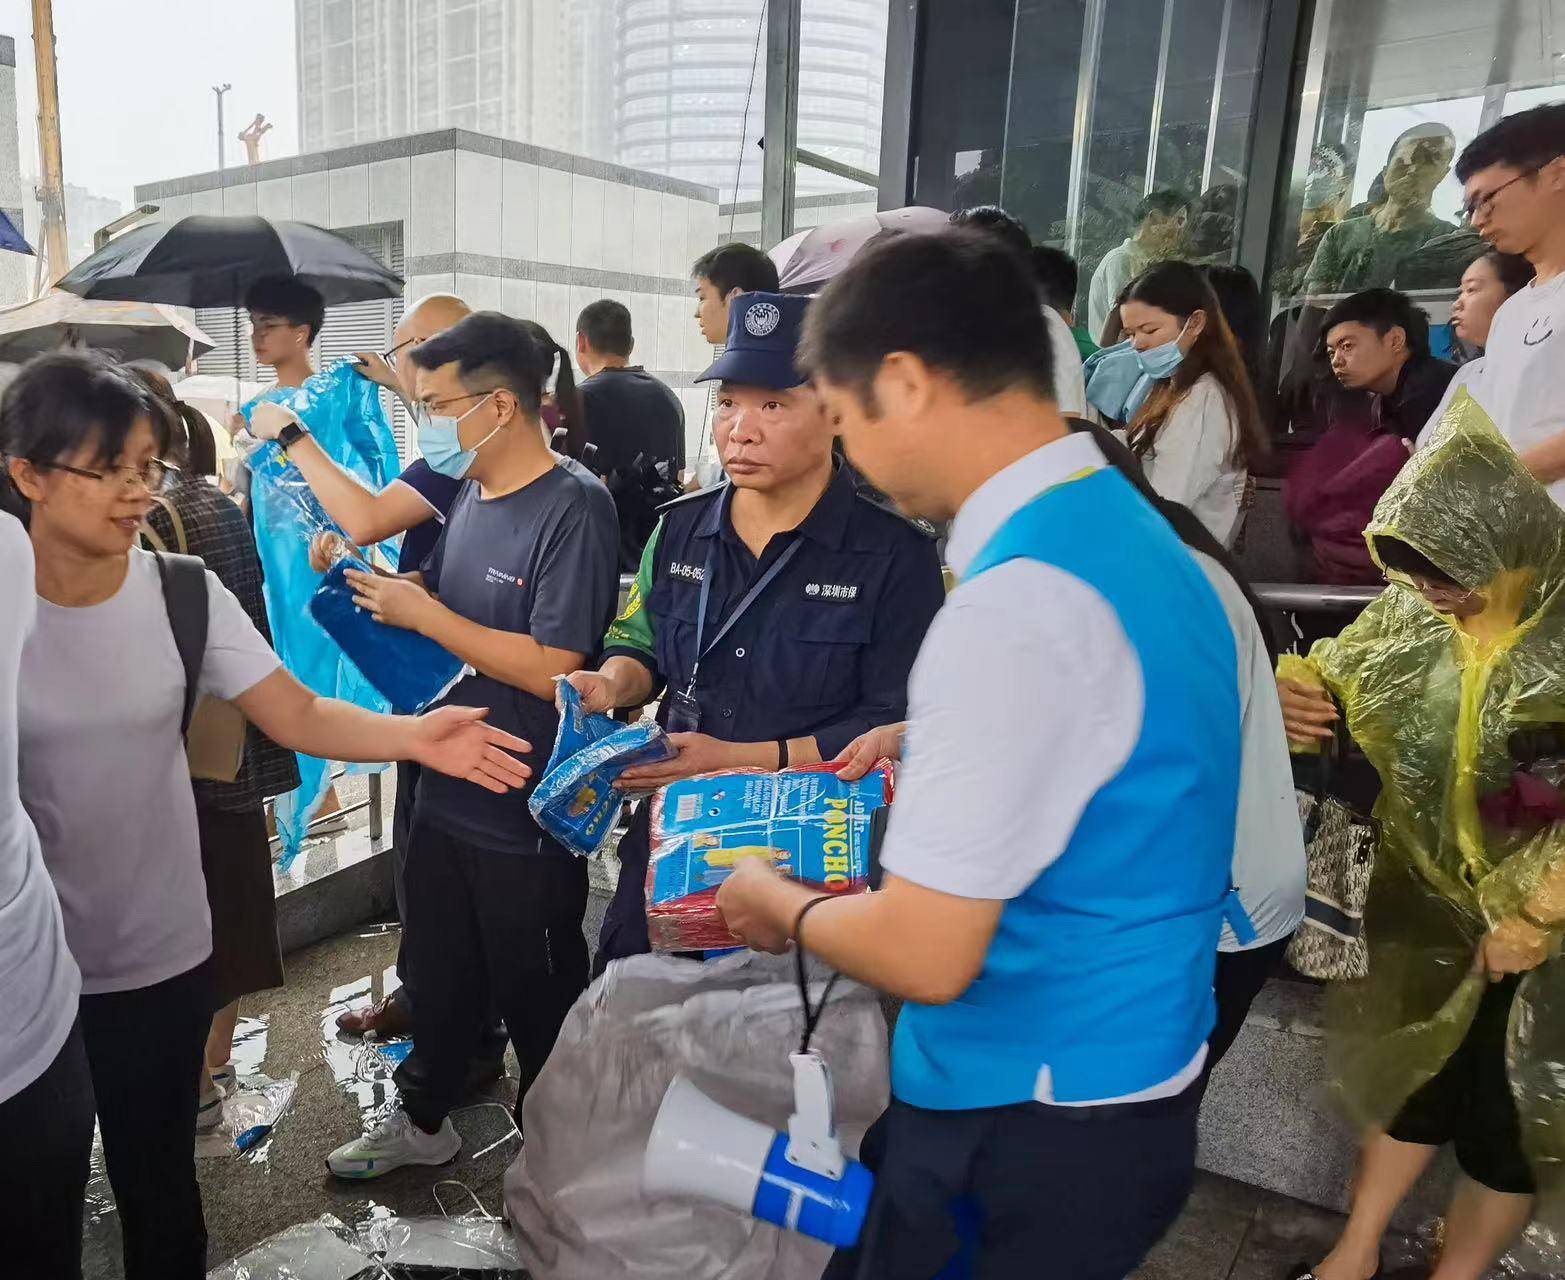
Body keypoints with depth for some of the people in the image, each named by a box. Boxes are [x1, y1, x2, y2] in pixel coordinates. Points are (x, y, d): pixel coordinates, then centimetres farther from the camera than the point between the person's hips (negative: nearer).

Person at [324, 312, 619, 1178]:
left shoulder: (572, 507, -21)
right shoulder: (470, 493, 5)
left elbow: (553, 669, -28)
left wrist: (423, 613, -20)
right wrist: (377, 585, -5)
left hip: (528, 812, -8)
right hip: (447, 785, 8)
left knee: (535, 994, 13)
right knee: (440, 971, 25)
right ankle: (424, 1121, 49)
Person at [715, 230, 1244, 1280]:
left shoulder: (1013, 606, -28)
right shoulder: (1135, 535, 1)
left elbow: (923, 955, -24)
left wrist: (784, 905, -6)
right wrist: (919, 765, 13)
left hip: (1028, 1128, -8)